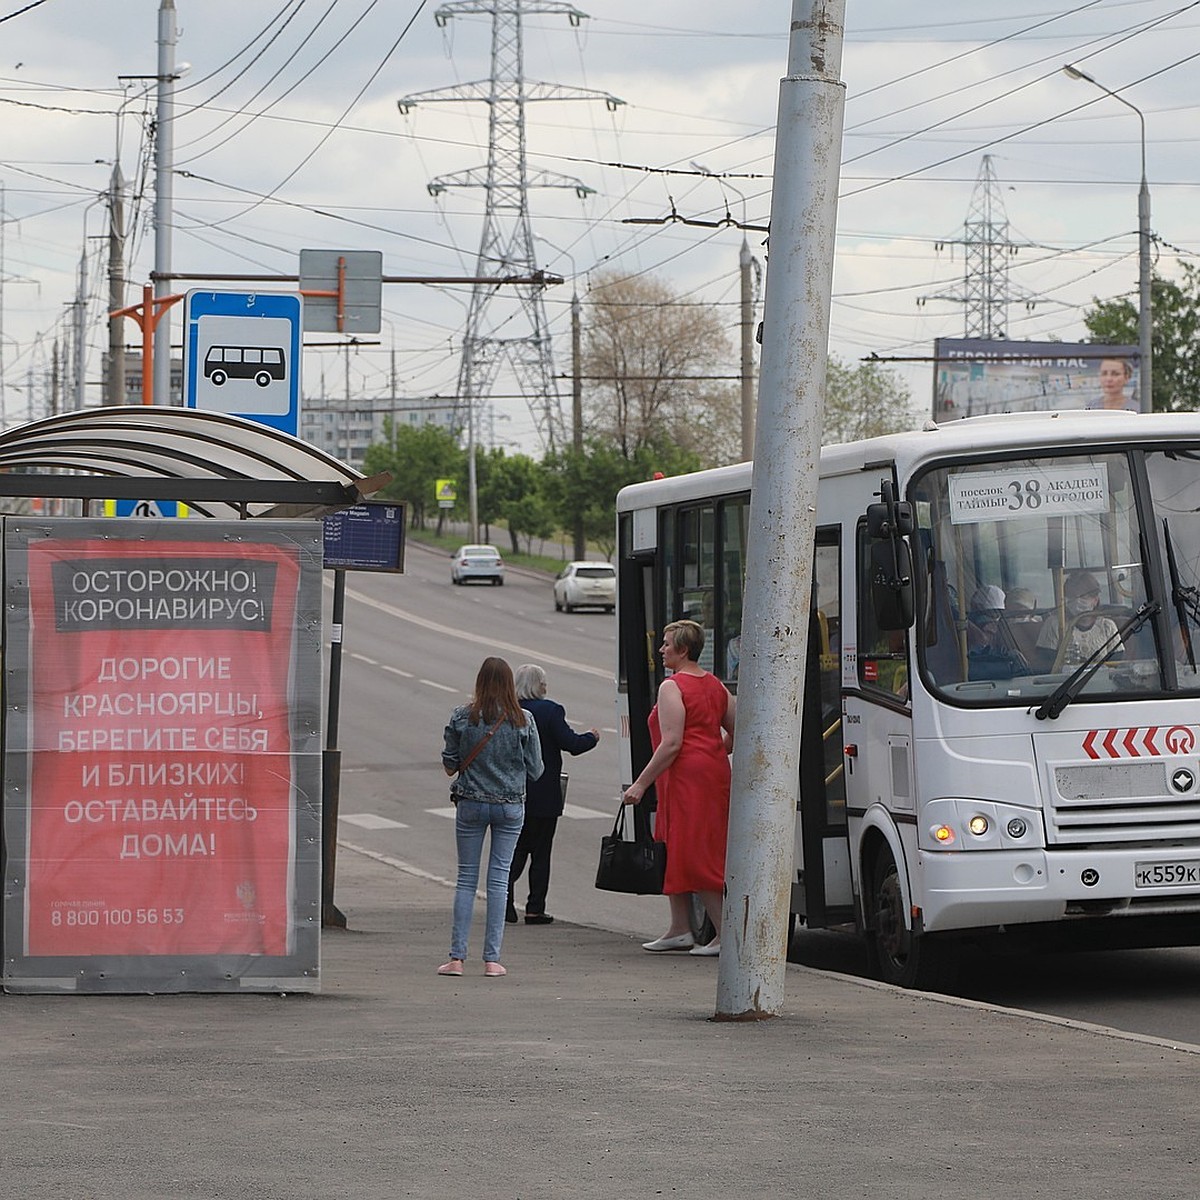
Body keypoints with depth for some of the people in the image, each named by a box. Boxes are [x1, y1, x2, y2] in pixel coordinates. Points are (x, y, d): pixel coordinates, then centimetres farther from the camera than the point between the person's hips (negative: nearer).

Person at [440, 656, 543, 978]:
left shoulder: (462, 717, -6)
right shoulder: (523, 720, -5)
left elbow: (450, 765, -1)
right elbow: (535, 770, -1)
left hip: (471, 803, 0)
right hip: (510, 805, 0)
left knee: (466, 877, 6)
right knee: (499, 878, 4)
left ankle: (457, 957, 2)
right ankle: (492, 959, 2)